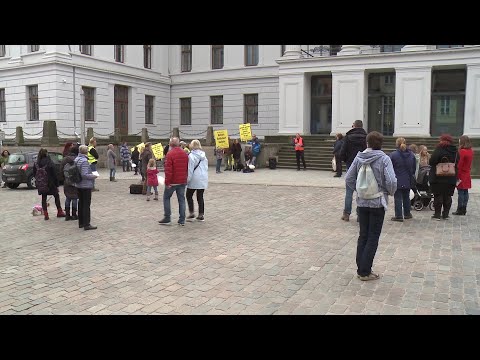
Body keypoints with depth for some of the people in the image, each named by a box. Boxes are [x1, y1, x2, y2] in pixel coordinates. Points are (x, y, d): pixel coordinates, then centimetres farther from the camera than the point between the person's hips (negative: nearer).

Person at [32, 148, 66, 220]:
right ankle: (59, 212, 16)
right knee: (56, 196, 12)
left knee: (44, 198, 11)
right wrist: (57, 185, -6)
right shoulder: (49, 163, -15)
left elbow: (34, 174, 6)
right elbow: (54, 175, -12)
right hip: (50, 184, -4)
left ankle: (45, 215, 11)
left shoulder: (36, 164, -1)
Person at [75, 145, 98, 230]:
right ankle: (86, 224, 1)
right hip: (86, 185, -9)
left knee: (81, 203, 17)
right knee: (86, 205, -2)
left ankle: (81, 223, 25)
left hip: (78, 185, 9)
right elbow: (85, 174, -25)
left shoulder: (76, 159, 6)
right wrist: (94, 176, -11)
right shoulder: (84, 161, -21)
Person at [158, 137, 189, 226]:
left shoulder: (170, 154, -13)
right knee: (181, 199, 9)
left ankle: (167, 218, 7)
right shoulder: (185, 154, 9)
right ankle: (182, 220, 9)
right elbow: (187, 168, 13)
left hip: (173, 182, -6)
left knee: (166, 198, 9)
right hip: (182, 182, 6)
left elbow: (168, 170, -17)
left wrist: (167, 182, -14)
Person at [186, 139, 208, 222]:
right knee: (200, 197, 10)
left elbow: (190, 169, -14)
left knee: (189, 196, 9)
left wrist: (188, 179, -8)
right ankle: (201, 215, 10)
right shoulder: (203, 155, 9)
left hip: (195, 179, -6)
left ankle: (191, 213, 3)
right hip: (203, 179, 6)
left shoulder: (191, 155, -11)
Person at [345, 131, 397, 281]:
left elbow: (348, 178, -1)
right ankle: (365, 272, 9)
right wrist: (390, 192, 0)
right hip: (378, 203, -3)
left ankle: (361, 269, 19)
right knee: (373, 238, 6)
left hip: (362, 202, 3)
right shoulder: (384, 159, -13)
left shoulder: (359, 157, -2)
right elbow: (391, 181, -20)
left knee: (363, 235, 14)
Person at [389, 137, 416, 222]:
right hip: (408, 181, 5)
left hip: (397, 181, -5)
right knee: (406, 197, 17)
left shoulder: (393, 155, -13)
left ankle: (398, 216, -1)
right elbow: (414, 168, 11)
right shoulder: (411, 155, 4)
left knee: (398, 198, -1)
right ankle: (407, 213, 26)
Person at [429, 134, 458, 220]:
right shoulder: (455, 151, 5)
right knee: (448, 196, 11)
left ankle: (437, 214, 4)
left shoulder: (439, 150, -14)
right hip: (451, 178, 5)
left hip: (438, 178, -5)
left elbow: (431, 162, -16)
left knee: (438, 196, 2)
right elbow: (457, 164, 10)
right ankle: (445, 214, 15)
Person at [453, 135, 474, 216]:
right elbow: (470, 163, 14)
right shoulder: (471, 151, 7)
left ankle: (460, 210, -1)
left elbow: (459, 165, -17)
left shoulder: (462, 151, -17)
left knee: (461, 192, -4)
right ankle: (464, 209, 15)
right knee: (465, 192, 10)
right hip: (467, 175, 8)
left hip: (461, 175, -8)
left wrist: (457, 176, -14)